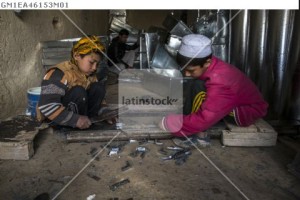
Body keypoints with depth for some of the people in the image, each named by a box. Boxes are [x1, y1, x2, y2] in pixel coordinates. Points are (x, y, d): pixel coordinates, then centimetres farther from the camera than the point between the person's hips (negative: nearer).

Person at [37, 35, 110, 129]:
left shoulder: (90, 75, 0)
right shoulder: (60, 74, -25)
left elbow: (97, 98, 8)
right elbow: (46, 106, -34)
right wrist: (75, 120, -37)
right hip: (54, 119, -7)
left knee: (98, 87, -6)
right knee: (78, 92, -32)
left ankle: (86, 120, -9)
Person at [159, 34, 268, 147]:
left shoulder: (218, 83, -34)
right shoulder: (211, 65, -11)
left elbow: (205, 119, -35)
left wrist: (168, 123, -30)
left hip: (250, 111, -9)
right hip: (240, 102, 9)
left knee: (202, 98, -25)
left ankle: (200, 137, -10)